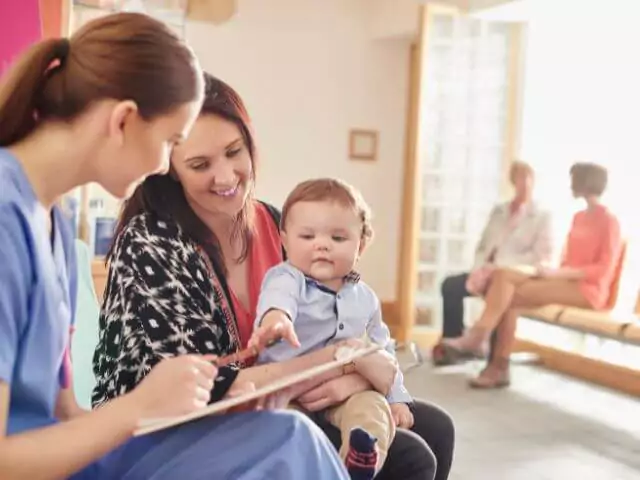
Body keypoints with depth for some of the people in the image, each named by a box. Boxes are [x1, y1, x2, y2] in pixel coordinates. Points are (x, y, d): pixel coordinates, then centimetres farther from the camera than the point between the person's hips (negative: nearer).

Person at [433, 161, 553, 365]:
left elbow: (542, 256, -10)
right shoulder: (498, 211, 19)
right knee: (450, 285, -18)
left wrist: (499, 267, -18)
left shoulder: (542, 216, 2)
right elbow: (483, 246, 17)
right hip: (490, 272, 6)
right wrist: (478, 269, -6)